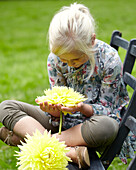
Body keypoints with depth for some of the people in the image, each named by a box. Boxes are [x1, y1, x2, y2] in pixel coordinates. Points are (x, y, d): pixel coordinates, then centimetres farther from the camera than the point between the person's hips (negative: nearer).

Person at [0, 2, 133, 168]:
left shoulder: (110, 60, -19)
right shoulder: (55, 59, -9)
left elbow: (106, 110, -12)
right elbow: (59, 112, -2)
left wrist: (83, 108, -34)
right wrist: (54, 109, -28)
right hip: (64, 122, 4)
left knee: (108, 127, -43)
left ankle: (25, 136, -27)